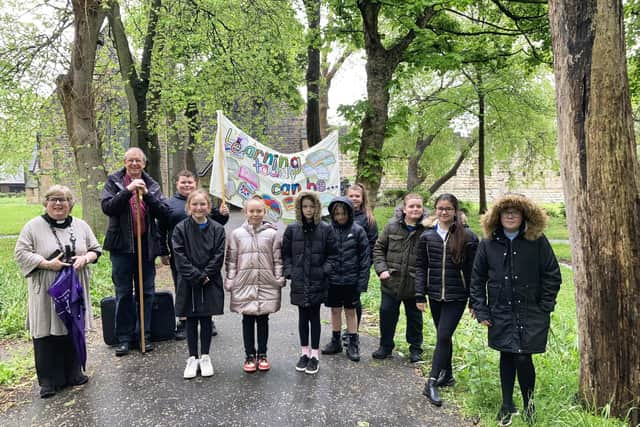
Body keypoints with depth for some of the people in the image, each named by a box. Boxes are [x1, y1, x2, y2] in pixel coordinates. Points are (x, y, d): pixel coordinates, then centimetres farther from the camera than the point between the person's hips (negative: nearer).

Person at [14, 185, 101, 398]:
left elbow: (95, 249, 11)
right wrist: (47, 263, -17)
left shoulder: (81, 226, 8)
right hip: (46, 292, -3)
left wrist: (85, 258, -10)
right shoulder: (33, 226, -2)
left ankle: (73, 373, 24)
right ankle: (49, 380, 13)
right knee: (47, 334, 1)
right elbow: (21, 253, -6)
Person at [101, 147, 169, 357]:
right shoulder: (114, 182, 3)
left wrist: (147, 194, -14)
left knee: (147, 293, 8)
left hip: (146, 245, 2)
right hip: (122, 245, -2)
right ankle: (123, 338, 16)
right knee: (123, 293, 5)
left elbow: (163, 212, -1)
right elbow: (107, 207, -11)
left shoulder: (152, 185, 8)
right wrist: (128, 190, -20)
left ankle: (144, 335, 20)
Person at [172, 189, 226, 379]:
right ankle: (192, 358, 22)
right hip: (188, 283, 0)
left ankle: (205, 357, 23)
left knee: (206, 320, 9)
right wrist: (197, 276, -15)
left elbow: (218, 256, -5)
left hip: (210, 283, 0)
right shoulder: (181, 228, -4)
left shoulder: (217, 229, -2)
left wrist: (205, 275, -14)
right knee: (191, 320, 9)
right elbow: (180, 257, -9)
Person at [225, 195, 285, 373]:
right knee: (248, 320, 8)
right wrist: (230, 281, 2)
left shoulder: (272, 233, 0)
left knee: (263, 320, 10)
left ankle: (262, 355, 23)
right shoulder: (237, 234, 2)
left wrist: (279, 279, -1)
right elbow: (231, 260, 5)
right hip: (244, 284, 0)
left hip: (267, 284, 0)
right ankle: (250, 356, 20)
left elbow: (278, 259, 3)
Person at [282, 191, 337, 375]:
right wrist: (289, 272, -4)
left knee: (314, 316, 6)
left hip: (317, 282, -1)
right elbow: (286, 254, 6)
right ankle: (304, 352, 25)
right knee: (303, 316, 12)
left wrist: (324, 271, -9)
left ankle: (314, 354, 18)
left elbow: (332, 255, 1)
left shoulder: (326, 229, -2)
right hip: (299, 282, 2)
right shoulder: (292, 229, 1)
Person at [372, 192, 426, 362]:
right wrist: (381, 269, -8)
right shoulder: (392, 226, -4)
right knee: (387, 313, 11)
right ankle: (385, 346, 30)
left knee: (414, 317, 15)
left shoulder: (427, 229, -11)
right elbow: (379, 248, 3)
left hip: (414, 283, -1)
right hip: (391, 281, 2)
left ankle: (415, 348, 34)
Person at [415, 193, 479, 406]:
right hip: (435, 295, 3)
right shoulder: (427, 236, 3)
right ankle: (447, 375, 31)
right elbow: (421, 267, 6)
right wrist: (420, 295, 1)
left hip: (456, 296, -3)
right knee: (443, 336, 15)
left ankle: (432, 382, -1)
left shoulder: (467, 237, -6)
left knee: (443, 336, -8)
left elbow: (473, 270, -3)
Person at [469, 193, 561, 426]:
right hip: (501, 314, 2)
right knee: (507, 357, 11)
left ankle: (528, 404, 21)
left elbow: (552, 276, 0)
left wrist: (544, 308, -3)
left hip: (530, 313, -2)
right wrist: (481, 311, 1)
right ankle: (507, 405, 28)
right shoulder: (488, 243, -1)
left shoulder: (538, 241, -5)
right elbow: (477, 279, 5)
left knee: (523, 358, -5)